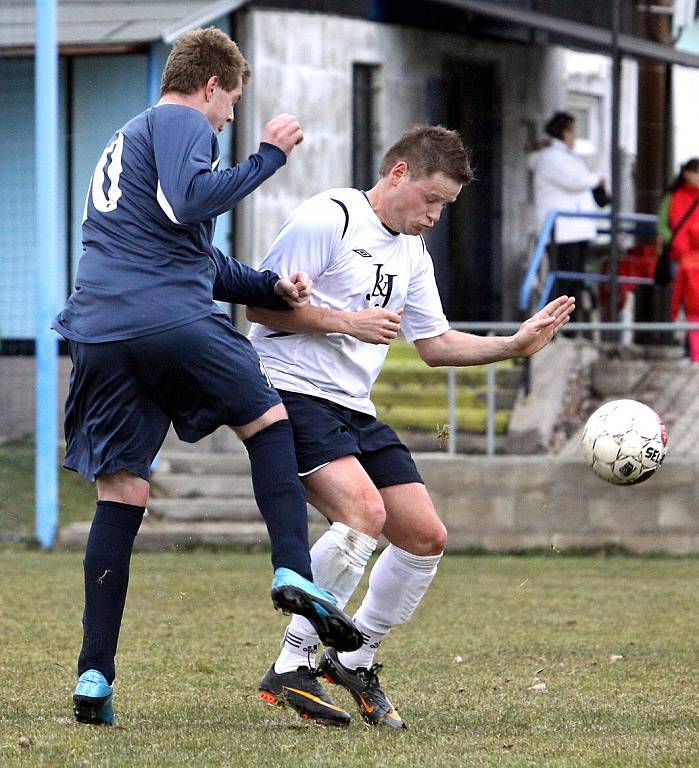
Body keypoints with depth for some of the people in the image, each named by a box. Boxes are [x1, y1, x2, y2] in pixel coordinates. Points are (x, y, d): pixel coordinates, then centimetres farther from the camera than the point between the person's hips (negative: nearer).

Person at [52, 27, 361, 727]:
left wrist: (270, 287, 26)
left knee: (120, 496, 6)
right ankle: (292, 572, -6)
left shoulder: (125, 139, 32)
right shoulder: (182, 123, 4)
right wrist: (266, 157, -7)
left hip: (99, 333, 7)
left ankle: (94, 677, -1)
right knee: (267, 422, 13)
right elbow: (189, 203, -16)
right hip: (172, 321, -7)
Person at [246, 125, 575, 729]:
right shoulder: (327, 220, -10)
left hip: (353, 408, 9)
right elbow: (261, 302, -13)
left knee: (425, 537, 3)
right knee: (364, 512, -29)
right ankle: (291, 669, -20)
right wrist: (347, 322, -17)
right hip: (290, 392, -9)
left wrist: (515, 345, 11)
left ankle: (356, 660, 21)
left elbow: (436, 345, 23)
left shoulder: (413, 254, 17)